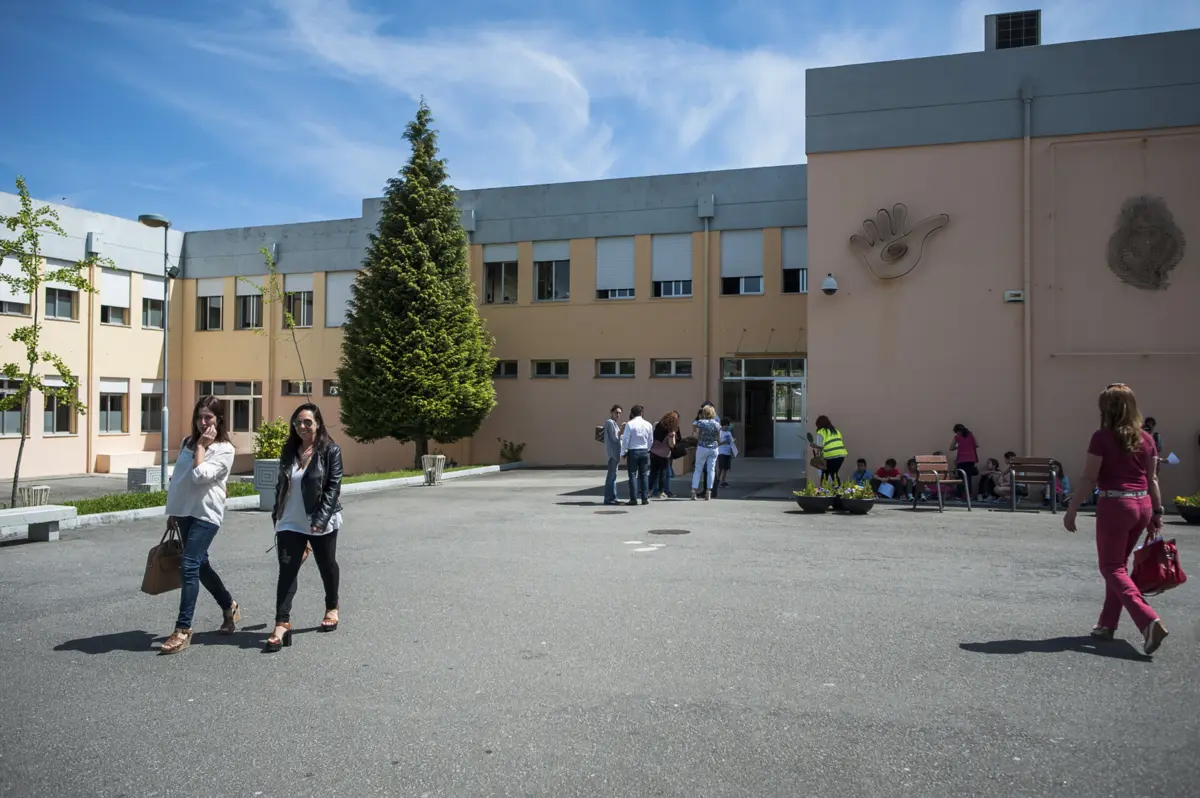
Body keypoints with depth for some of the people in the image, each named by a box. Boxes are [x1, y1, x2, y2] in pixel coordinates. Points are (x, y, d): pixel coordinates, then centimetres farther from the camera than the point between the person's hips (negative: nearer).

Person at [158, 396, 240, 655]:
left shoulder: (224, 449, -9)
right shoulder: (187, 442, 12)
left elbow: (200, 475, -22)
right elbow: (177, 478, 18)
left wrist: (202, 445, -14)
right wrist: (172, 511, 18)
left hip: (205, 515, -7)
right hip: (185, 512, 7)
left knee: (189, 567, -14)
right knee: (200, 565, 16)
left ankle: (183, 630, -10)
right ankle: (229, 606, 36)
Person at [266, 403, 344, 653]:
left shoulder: (330, 451, -9)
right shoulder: (289, 451, 5)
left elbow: (333, 487, -14)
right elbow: (281, 485, 13)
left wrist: (320, 520, -21)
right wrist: (277, 515, 13)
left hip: (322, 523, -3)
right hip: (291, 523, 3)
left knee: (327, 566, 14)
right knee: (287, 570, -6)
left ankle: (332, 609, 35)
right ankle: (282, 624, -8)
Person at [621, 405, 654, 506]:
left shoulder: (630, 424, -11)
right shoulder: (648, 424, 3)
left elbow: (625, 440, -10)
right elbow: (651, 440, 9)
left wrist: (623, 452, 0)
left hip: (633, 452, -4)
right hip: (644, 451, 4)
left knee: (633, 475, 0)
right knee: (644, 475, 9)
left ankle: (633, 499, -3)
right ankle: (645, 498, 9)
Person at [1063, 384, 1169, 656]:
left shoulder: (1102, 437, -11)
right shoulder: (1145, 438, 6)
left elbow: (1088, 479, -11)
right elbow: (1152, 480, 9)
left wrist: (1072, 509, -5)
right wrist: (1157, 512, 17)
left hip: (1114, 504, -6)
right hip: (1142, 504, 6)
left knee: (1112, 567, 3)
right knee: (1120, 564, 18)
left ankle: (1149, 621, -14)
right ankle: (1107, 624, 23)